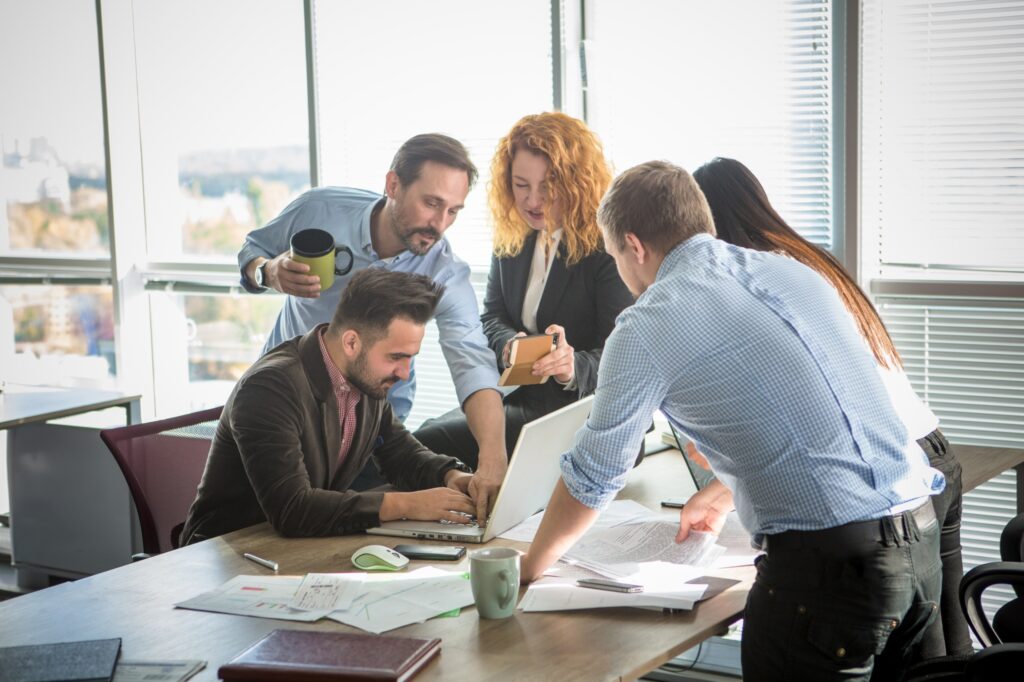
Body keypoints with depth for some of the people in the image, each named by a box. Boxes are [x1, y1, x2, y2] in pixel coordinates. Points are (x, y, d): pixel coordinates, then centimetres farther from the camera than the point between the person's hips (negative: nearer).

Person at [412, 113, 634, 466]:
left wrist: (574, 367, -38)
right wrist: (509, 345, -15)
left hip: (580, 413, -7)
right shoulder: (511, 239, 9)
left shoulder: (609, 248, -12)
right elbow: (492, 317, 10)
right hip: (514, 397, 7)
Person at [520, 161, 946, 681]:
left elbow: (591, 478, 4)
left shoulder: (646, 329, -5)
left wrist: (530, 567, 21)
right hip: (921, 538, 7)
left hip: (829, 558, -7)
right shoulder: (793, 272, 15)